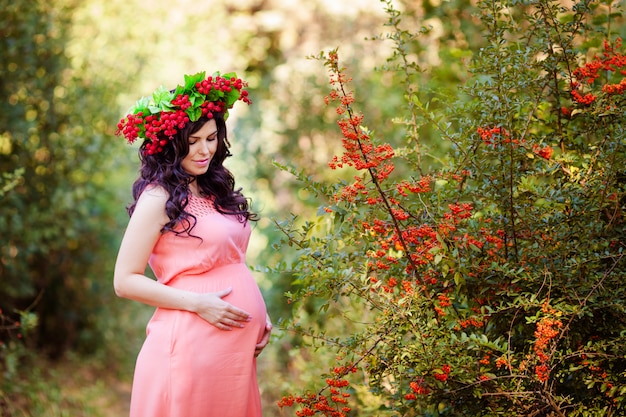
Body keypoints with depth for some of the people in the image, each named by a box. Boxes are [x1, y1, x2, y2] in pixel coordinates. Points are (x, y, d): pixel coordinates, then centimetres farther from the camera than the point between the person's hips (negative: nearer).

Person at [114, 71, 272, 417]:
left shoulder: (213, 191, 14)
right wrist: (198, 303, -17)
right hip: (191, 345, -7)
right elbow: (125, 281, -11)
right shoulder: (158, 199, -9)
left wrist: (257, 315, 6)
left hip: (237, 347, 7)